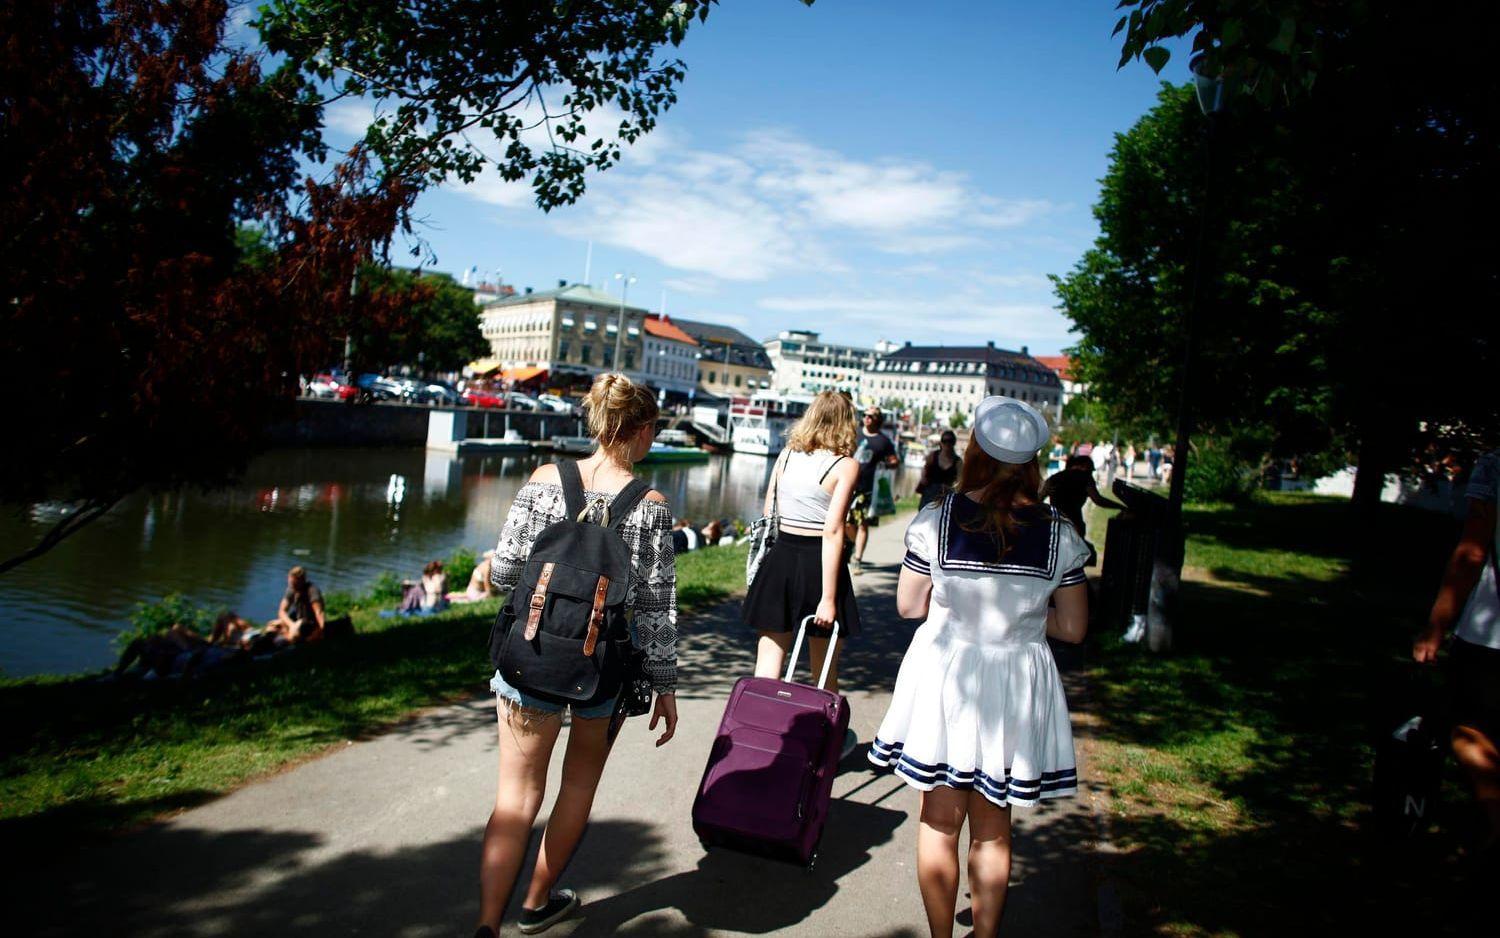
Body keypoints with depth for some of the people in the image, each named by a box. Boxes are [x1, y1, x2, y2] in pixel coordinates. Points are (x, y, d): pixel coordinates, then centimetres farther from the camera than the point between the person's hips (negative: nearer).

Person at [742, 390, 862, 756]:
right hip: (818, 564, -3)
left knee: (769, 660, 8)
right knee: (825, 666, 15)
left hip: (779, 558, 3)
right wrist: (828, 597, -15)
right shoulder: (845, 466, -9)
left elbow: (767, 514, 6)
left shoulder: (787, 454, 3)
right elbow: (832, 532, -16)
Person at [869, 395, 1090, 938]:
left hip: (944, 680, -1)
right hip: (1016, 689, 2)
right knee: (993, 828, 19)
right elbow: (1073, 628, -3)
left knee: (940, 822, 15)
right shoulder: (1059, 535, -9)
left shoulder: (936, 520, -13)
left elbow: (908, 606, -4)